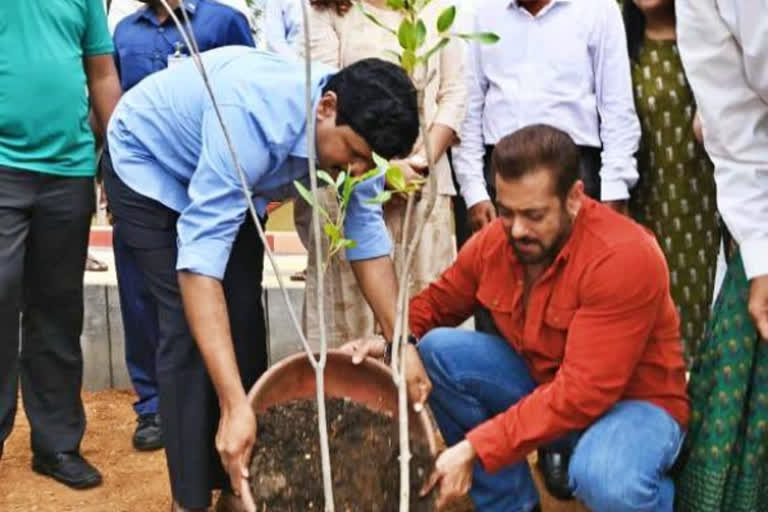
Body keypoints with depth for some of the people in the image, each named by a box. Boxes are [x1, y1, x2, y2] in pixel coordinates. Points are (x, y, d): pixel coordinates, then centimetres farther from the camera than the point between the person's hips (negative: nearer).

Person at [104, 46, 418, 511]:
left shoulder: (353, 125, -23)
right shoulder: (252, 116, -43)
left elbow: (366, 232, -13)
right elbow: (200, 254, -47)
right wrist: (235, 405, -51)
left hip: (235, 181, 6)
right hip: (149, 162, -6)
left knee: (244, 321, 1)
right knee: (191, 329, -14)